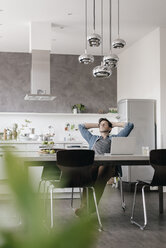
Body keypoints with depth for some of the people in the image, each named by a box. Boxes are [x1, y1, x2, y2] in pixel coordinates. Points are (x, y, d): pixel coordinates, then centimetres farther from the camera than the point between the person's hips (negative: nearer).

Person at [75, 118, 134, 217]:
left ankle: (92, 206, -53)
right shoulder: (92, 138, 42)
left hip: (109, 165, -2)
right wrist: (97, 125, 52)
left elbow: (130, 125, 33)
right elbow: (81, 126, 52)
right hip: (92, 164, 2)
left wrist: (114, 124, 42)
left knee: (103, 168, -41)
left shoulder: (115, 138, 35)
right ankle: (84, 205, -53)